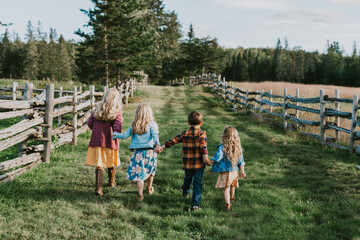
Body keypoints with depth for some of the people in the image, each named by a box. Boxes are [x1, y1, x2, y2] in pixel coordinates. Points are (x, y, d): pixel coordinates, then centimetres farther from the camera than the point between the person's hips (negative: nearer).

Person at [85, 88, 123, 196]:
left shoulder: (99, 109, 5)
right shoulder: (117, 111, -6)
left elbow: (90, 123, 6)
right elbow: (117, 127, -16)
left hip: (97, 140, 2)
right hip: (110, 141, -2)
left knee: (99, 164, 2)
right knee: (111, 163, 19)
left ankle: (98, 188, -10)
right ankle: (112, 182, 39)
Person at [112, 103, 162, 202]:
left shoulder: (133, 125, 4)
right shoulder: (151, 124, -2)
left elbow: (125, 135, 5)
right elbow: (155, 135, -17)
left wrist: (115, 135, 22)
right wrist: (157, 145, -30)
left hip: (138, 152, 0)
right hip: (149, 151, 0)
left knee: (139, 173, 2)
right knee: (150, 170, 21)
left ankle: (140, 195, -4)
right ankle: (149, 188, 40)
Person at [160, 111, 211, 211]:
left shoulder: (184, 134, -1)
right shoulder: (202, 133, -9)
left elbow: (172, 141, 3)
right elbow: (203, 146, -22)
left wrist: (162, 147, 14)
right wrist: (205, 157, -28)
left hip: (187, 164, 4)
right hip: (199, 164, -3)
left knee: (188, 179, 29)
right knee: (197, 183, 2)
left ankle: (185, 192, 55)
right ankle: (195, 204, -2)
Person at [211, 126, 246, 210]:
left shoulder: (222, 147, -21)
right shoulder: (238, 147, -5)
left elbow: (216, 159, -25)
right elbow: (241, 161, 2)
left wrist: (213, 159, -2)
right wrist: (242, 172, 11)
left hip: (225, 172, -5)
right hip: (235, 171, 5)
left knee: (226, 188, 3)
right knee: (232, 185, 28)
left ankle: (227, 203, -8)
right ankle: (232, 197, 51)